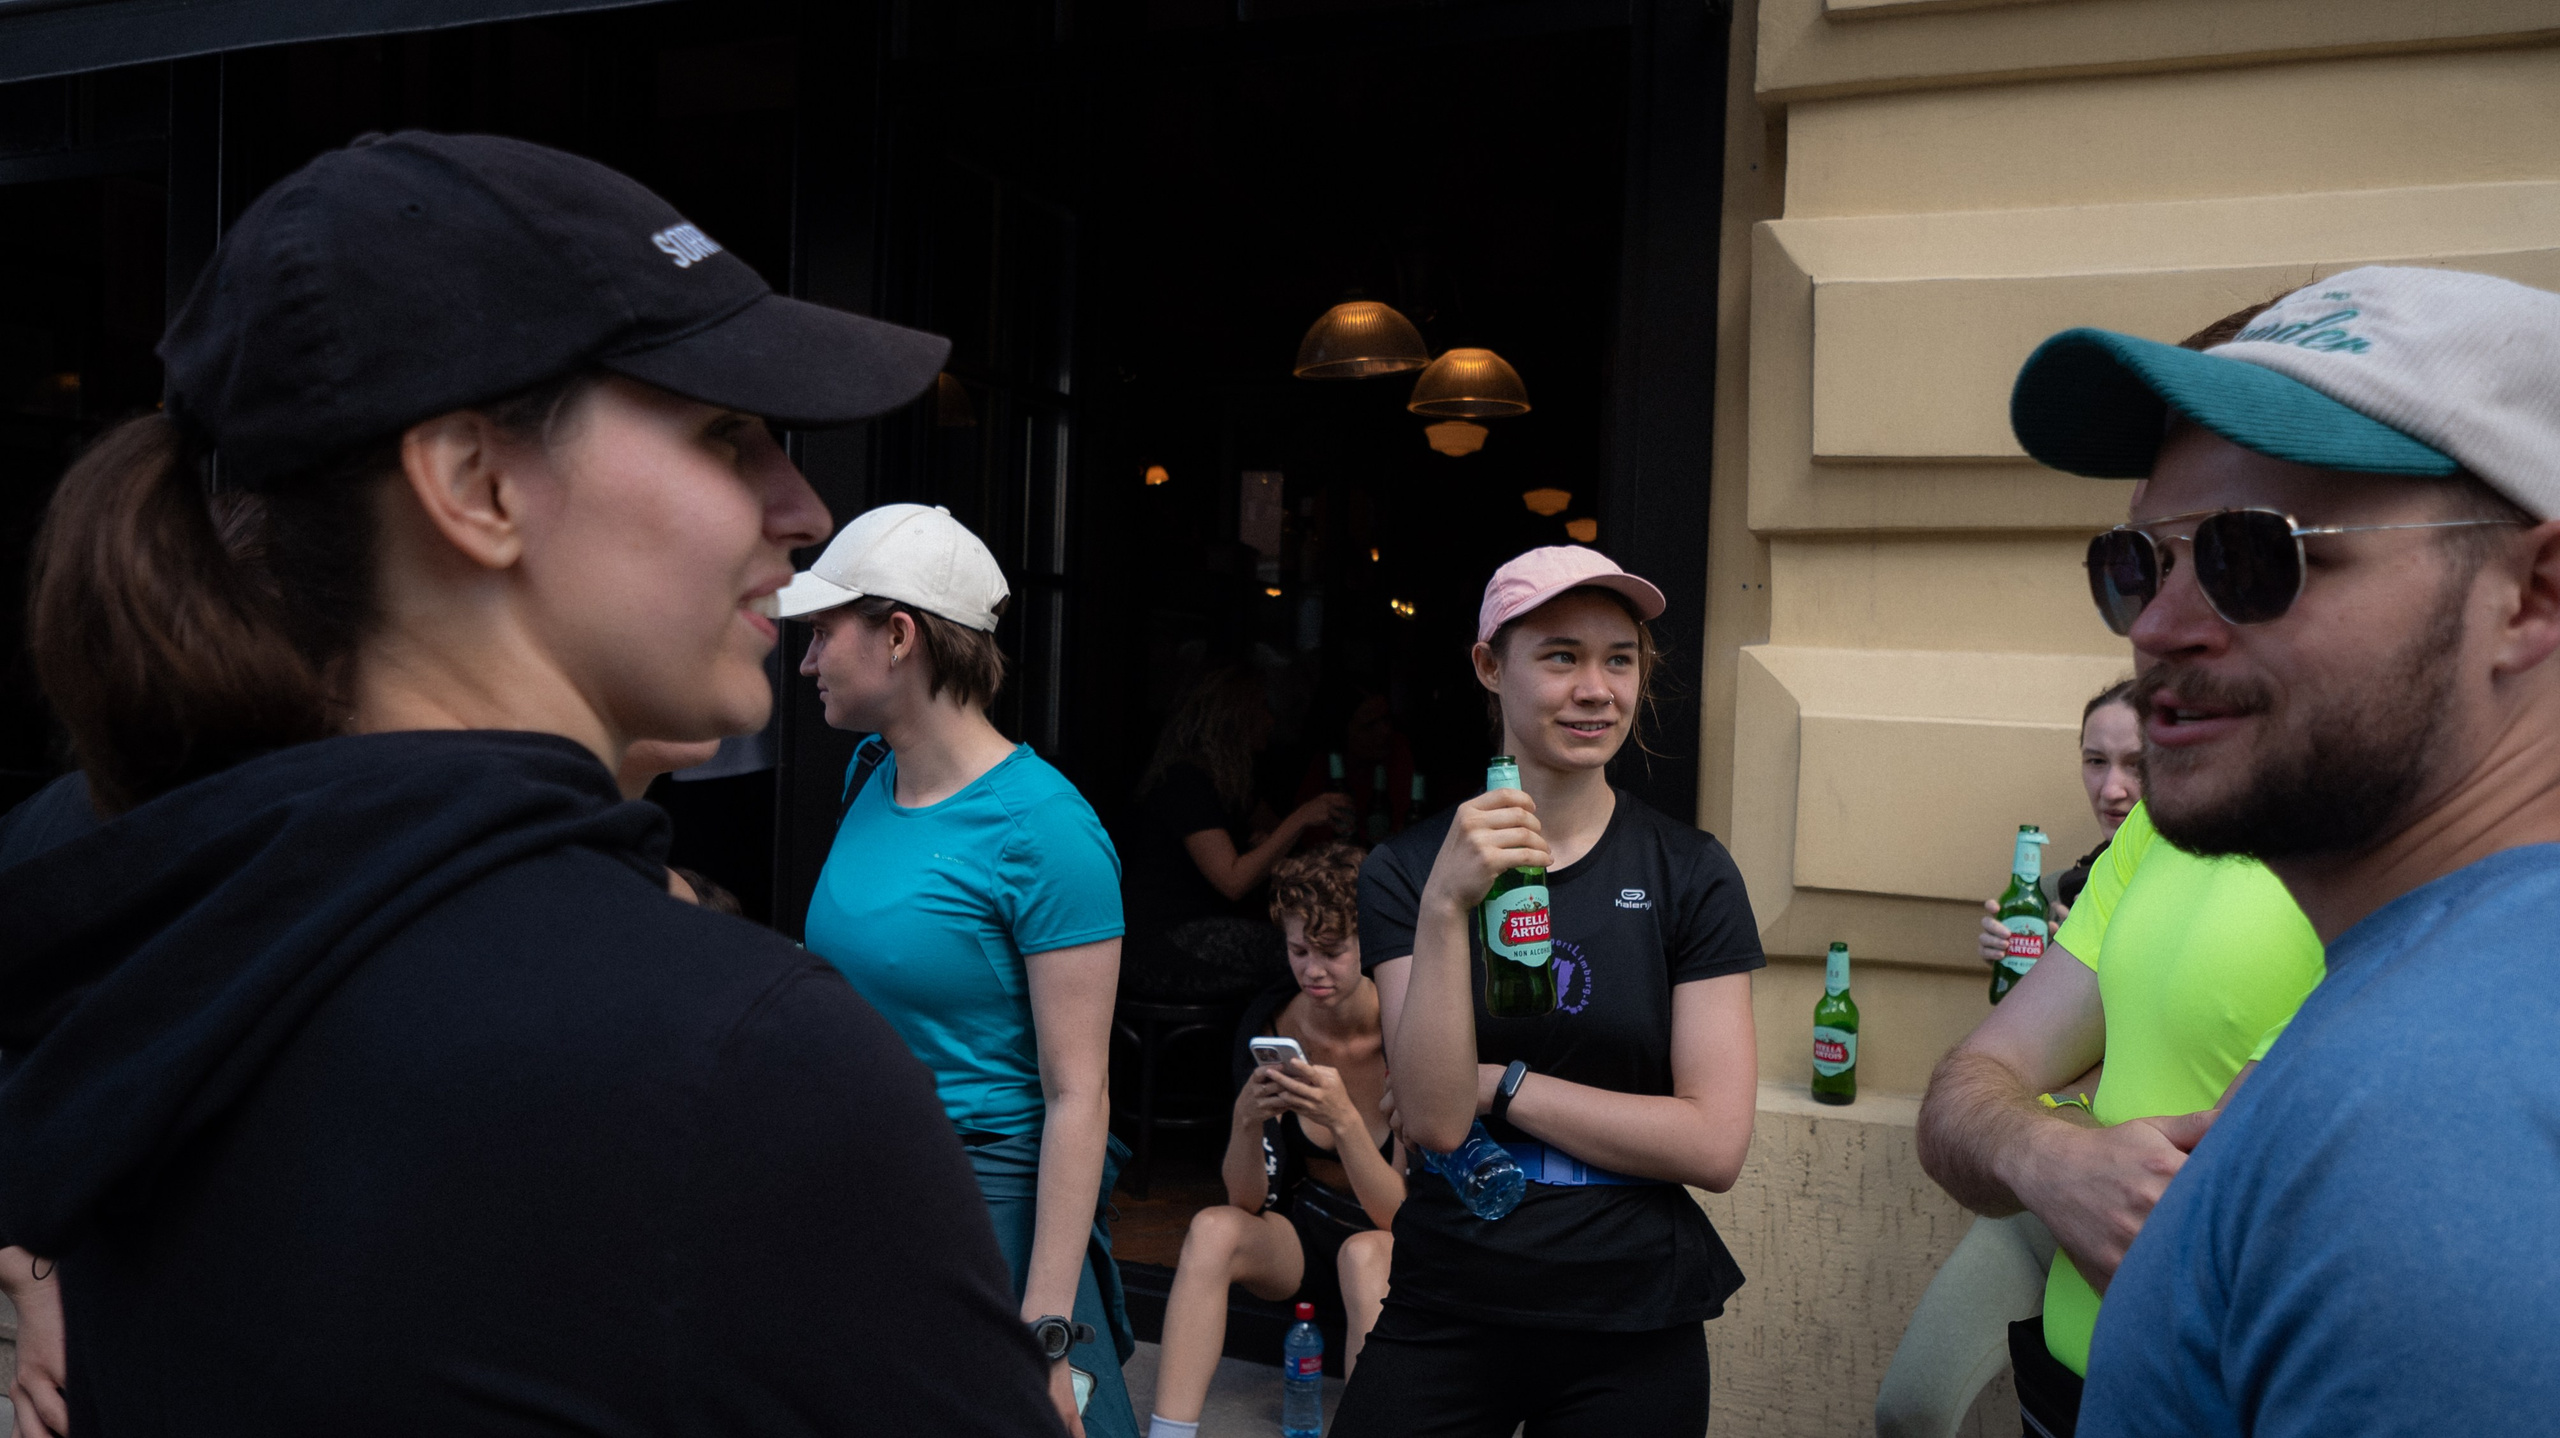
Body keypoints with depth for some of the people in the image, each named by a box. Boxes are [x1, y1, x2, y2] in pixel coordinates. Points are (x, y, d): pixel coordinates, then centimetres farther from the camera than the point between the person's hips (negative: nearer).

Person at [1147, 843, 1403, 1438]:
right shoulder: (1268, 1024, -11)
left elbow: (1400, 1214, -22)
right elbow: (1246, 1200, -10)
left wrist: (1344, 1118, -37)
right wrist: (1247, 1120, -30)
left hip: (1392, 1244, -3)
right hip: (1303, 1232, 3)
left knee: (1365, 1253, -36)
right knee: (1213, 1228, -26)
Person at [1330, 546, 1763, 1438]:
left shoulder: (1689, 873, -5)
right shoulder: (1408, 868, -4)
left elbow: (1714, 1145, -11)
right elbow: (1432, 1119, -15)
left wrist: (1498, 1083, -11)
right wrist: (1445, 906, -25)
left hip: (1632, 1328, 0)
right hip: (1444, 1309, 0)